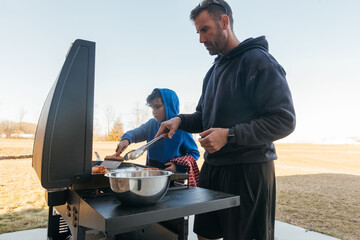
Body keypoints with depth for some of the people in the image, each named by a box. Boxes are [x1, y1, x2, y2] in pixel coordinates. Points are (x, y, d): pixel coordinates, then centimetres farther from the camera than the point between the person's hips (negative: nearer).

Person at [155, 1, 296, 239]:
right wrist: (180, 120, 1)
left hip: (248, 170, -8)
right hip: (213, 167, 8)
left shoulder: (258, 60, -10)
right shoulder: (214, 71, 15)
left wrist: (229, 135, -23)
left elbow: (284, 121, -17)